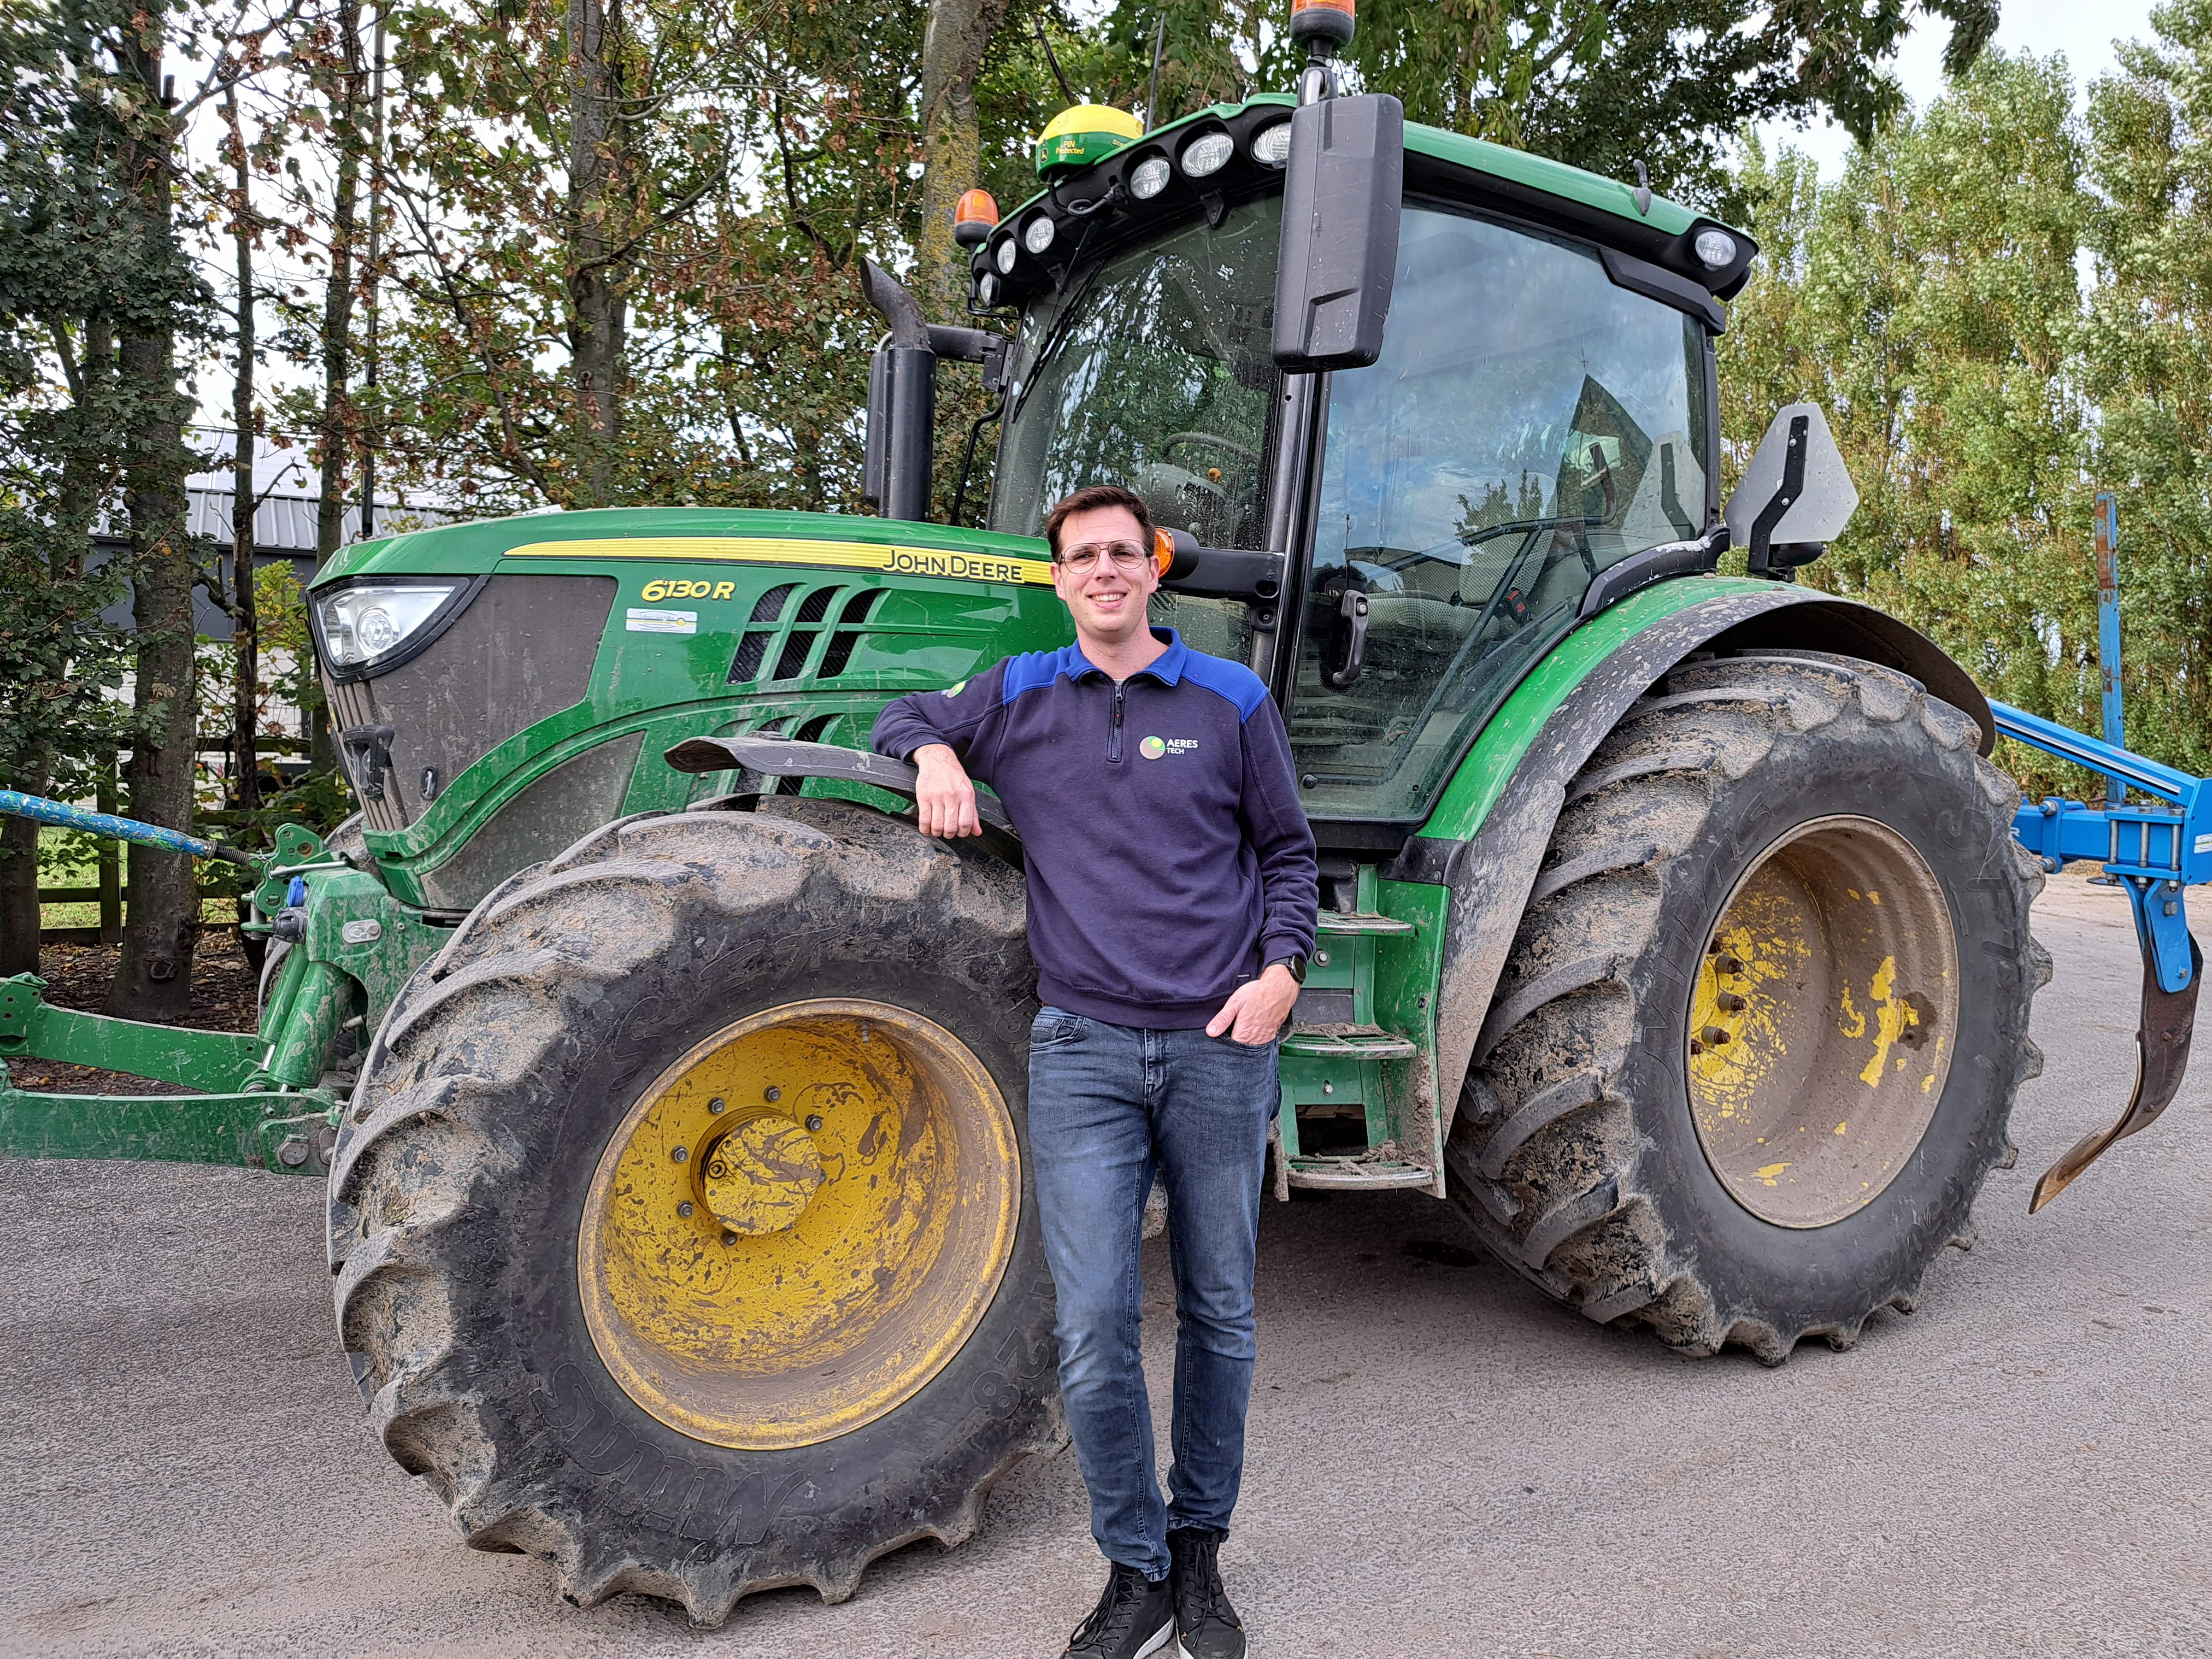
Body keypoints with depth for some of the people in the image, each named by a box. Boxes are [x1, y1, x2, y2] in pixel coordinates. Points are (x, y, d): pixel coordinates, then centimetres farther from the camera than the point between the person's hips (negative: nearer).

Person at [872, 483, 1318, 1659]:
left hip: (1220, 1049, 0)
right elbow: (908, 715, 24)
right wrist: (935, 756, 0)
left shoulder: (1231, 700, 6)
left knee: (1219, 1315, 9)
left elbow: (1288, 853, 12)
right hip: (1084, 1051, 0)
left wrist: (1283, 965, -5)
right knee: (1094, 1329, -5)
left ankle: (1200, 1552, 28)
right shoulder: (1016, 699, 8)